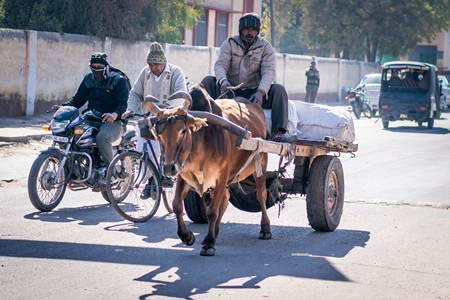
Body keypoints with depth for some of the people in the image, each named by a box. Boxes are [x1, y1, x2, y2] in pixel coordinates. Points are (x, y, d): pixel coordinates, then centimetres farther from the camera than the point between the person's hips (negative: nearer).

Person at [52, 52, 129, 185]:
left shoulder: (119, 80, -5)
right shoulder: (88, 79, 14)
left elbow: (123, 103, -14)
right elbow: (78, 98, 16)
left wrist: (115, 114, -36)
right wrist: (63, 107, -3)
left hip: (113, 121, -6)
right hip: (90, 120, 6)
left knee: (102, 138, -38)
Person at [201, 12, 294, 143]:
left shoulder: (266, 47, 2)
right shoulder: (229, 43, 4)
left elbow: (268, 72, -11)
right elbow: (220, 65, -9)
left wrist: (260, 92, -31)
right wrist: (223, 81, -33)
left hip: (253, 93, -1)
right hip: (231, 90, 1)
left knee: (279, 90, -26)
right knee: (208, 81, -23)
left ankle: (278, 132, -38)